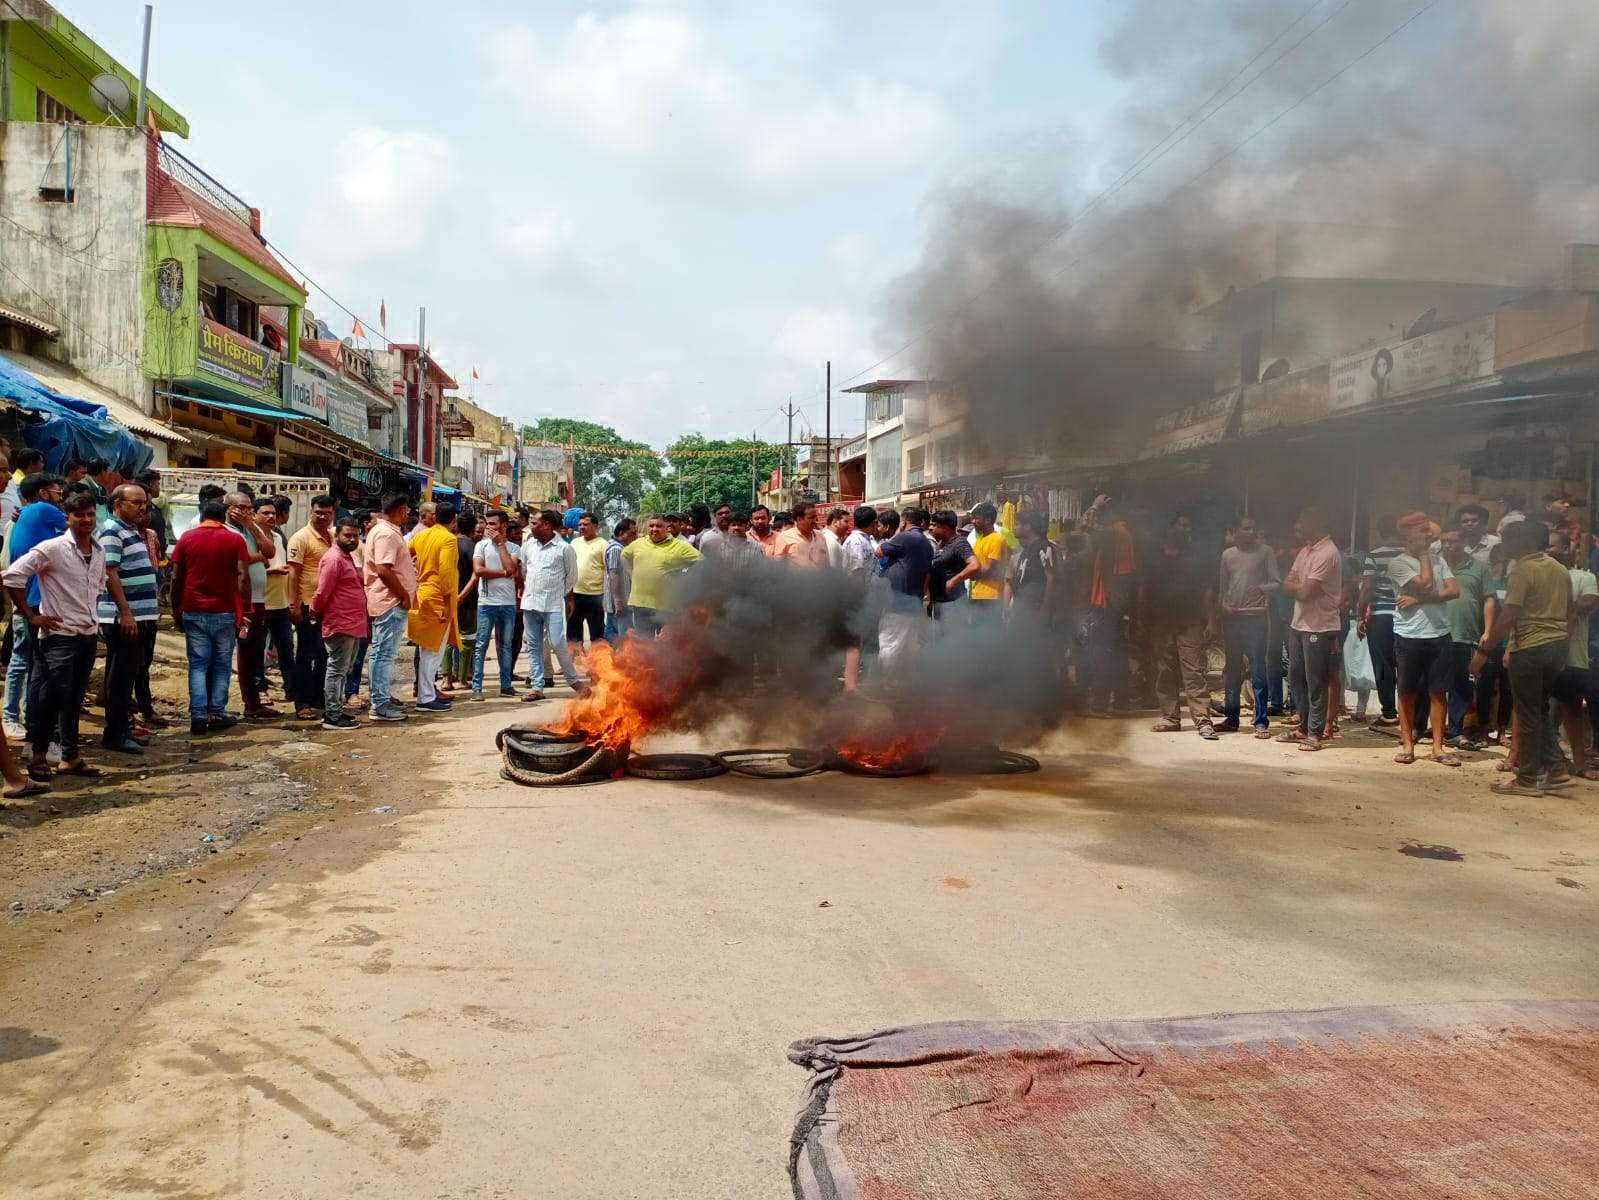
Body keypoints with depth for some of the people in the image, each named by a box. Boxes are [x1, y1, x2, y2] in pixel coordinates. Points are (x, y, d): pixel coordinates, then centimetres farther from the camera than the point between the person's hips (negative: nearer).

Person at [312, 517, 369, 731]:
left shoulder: (347, 557, 18)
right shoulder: (334, 559, -15)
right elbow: (322, 593, -17)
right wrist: (316, 613, -3)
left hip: (352, 625, 10)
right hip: (340, 625, -10)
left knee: (342, 671, 15)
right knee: (337, 670, -6)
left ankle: (335, 711, 22)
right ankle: (332, 717, -3)